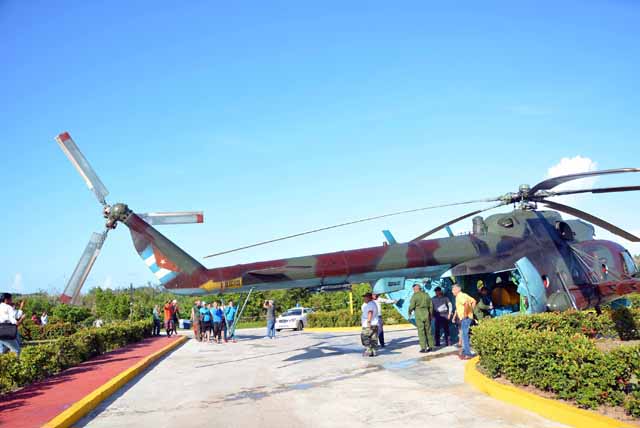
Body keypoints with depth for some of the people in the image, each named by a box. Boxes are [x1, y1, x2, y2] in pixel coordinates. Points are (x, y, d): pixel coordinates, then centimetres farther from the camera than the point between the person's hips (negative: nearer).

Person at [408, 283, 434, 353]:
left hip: (419, 315, -5)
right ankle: (430, 346, 15)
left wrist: (409, 312, 9)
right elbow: (431, 306, 11)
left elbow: (412, 306, -11)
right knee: (428, 331, 11)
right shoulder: (426, 295, 9)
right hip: (426, 313, 5)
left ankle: (423, 347, -4)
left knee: (421, 331, -2)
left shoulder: (415, 296, -7)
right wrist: (430, 315, 20)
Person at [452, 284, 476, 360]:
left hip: (465, 318, -10)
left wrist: (465, 314, -23)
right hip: (469, 317, 10)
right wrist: (471, 310, 14)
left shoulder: (459, 296, -13)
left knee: (465, 335, -7)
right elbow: (473, 301, 20)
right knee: (464, 335, 17)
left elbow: (466, 303, -32)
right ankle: (464, 351, 25)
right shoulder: (463, 295, 17)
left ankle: (468, 353, -6)